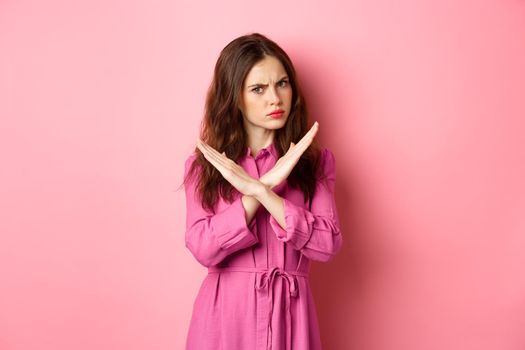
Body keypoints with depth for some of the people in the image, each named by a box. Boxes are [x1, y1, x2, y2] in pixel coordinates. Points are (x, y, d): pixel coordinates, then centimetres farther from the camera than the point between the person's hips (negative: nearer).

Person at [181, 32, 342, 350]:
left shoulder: (314, 161, 1)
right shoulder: (205, 165, -1)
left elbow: (327, 244, -11)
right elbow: (203, 249, -12)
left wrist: (261, 191, -20)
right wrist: (267, 182, -18)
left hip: (290, 313, 1)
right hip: (225, 312, 0)